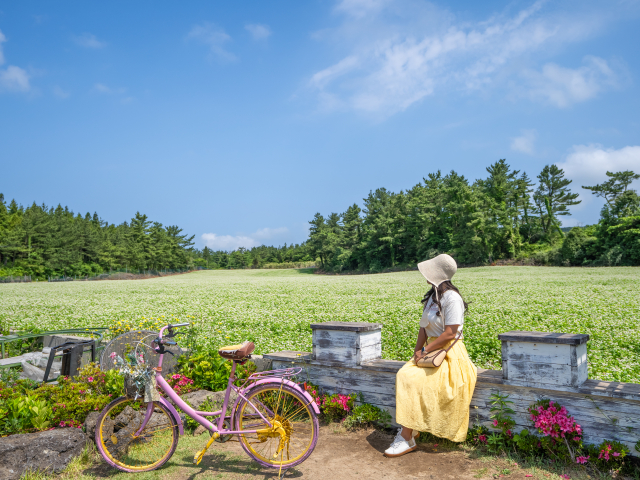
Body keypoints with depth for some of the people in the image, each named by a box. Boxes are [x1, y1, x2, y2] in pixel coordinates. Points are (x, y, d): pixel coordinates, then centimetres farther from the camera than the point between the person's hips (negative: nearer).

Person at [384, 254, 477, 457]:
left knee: (412, 380, -22)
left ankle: (407, 439, -12)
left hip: (449, 355, -8)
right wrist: (417, 351, -1)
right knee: (403, 375, -14)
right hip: (433, 351, 8)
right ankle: (408, 430, -7)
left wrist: (424, 351, -16)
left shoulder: (451, 298, -15)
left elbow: (450, 334, -20)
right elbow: (424, 327, 13)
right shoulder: (433, 296, 13)